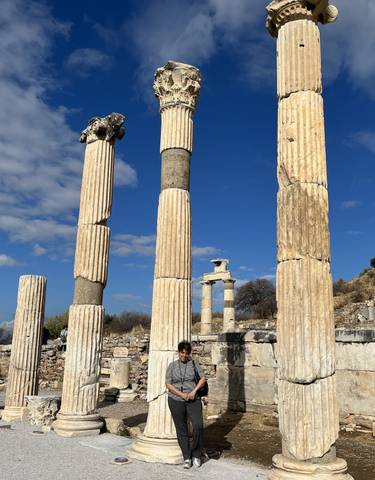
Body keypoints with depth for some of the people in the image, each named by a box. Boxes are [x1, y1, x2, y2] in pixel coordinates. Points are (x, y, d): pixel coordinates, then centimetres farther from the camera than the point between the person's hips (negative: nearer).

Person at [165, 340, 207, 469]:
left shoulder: (194, 364, 5)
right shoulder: (172, 366, 4)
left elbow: (203, 379, 1)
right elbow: (168, 384, -1)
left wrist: (194, 391, -13)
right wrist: (181, 394, -12)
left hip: (193, 400, 0)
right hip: (176, 400, 1)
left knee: (198, 425, -15)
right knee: (181, 429, 4)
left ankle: (196, 455, 4)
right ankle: (187, 458, 17)